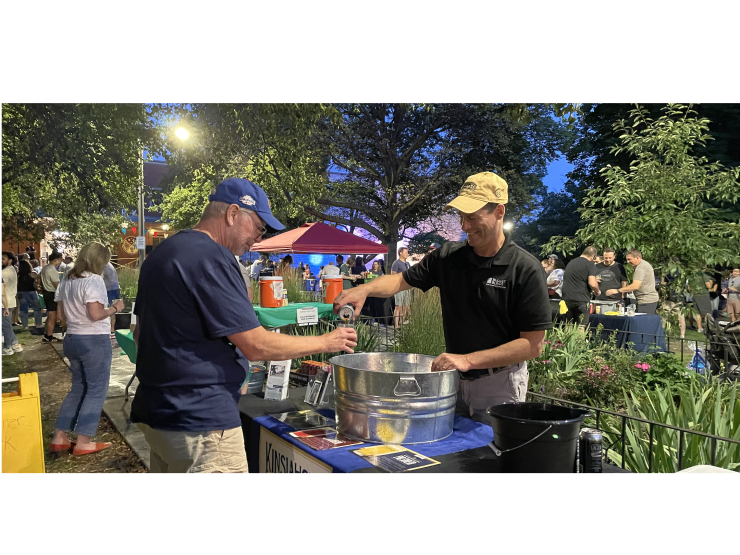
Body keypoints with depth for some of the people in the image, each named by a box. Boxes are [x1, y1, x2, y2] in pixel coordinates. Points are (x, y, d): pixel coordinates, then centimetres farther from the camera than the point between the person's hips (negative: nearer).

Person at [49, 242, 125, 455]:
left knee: (78, 388, 18)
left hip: (72, 339, 9)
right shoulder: (94, 280, -16)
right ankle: (83, 442, 4)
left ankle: (59, 437, 21)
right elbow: (95, 314, -24)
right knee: (96, 390, 1)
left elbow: (62, 311, 15)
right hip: (95, 340, -9)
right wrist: (114, 308, -8)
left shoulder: (67, 281, 10)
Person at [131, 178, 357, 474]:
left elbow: (141, 332, 20)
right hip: (200, 421, -10)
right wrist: (327, 342, -9)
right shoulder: (211, 258, -19)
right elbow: (257, 346, -20)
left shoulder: (162, 253, 12)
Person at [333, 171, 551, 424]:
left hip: (499, 384, -4)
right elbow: (401, 280, 4)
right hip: (453, 377, 4)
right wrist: (364, 289, -16)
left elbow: (533, 345, -18)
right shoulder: (449, 256, -3)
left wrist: (469, 360, -23)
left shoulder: (526, 269, -16)